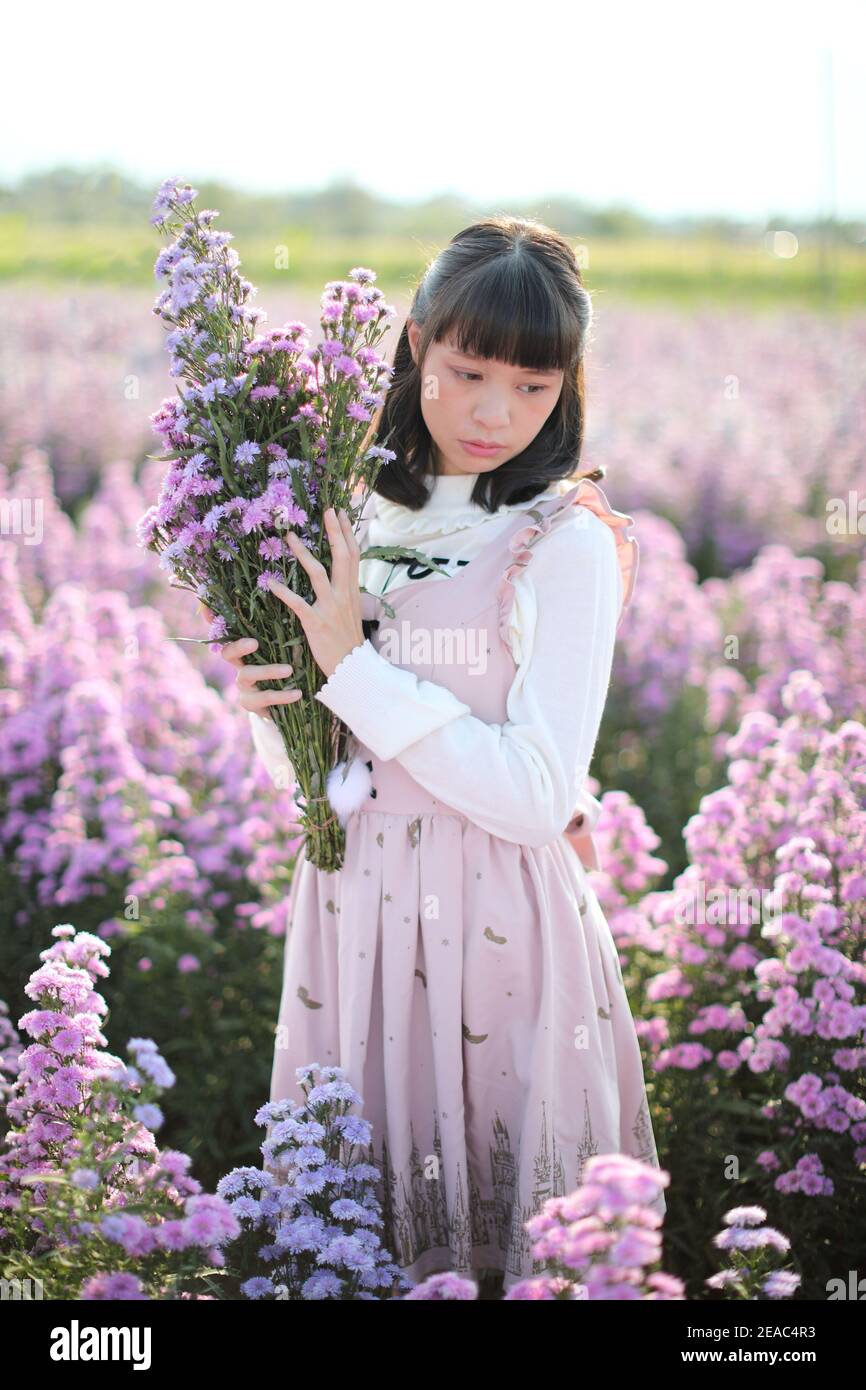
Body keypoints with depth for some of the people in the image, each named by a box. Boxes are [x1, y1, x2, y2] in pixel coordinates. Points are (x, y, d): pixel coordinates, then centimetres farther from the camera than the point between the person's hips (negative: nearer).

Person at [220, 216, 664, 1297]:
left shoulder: (568, 546, -11)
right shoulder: (354, 525, 4)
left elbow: (536, 799, -18)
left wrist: (353, 665, -17)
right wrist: (266, 705, -11)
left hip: (499, 926, -4)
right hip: (352, 915, 5)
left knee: (496, 1231, 9)